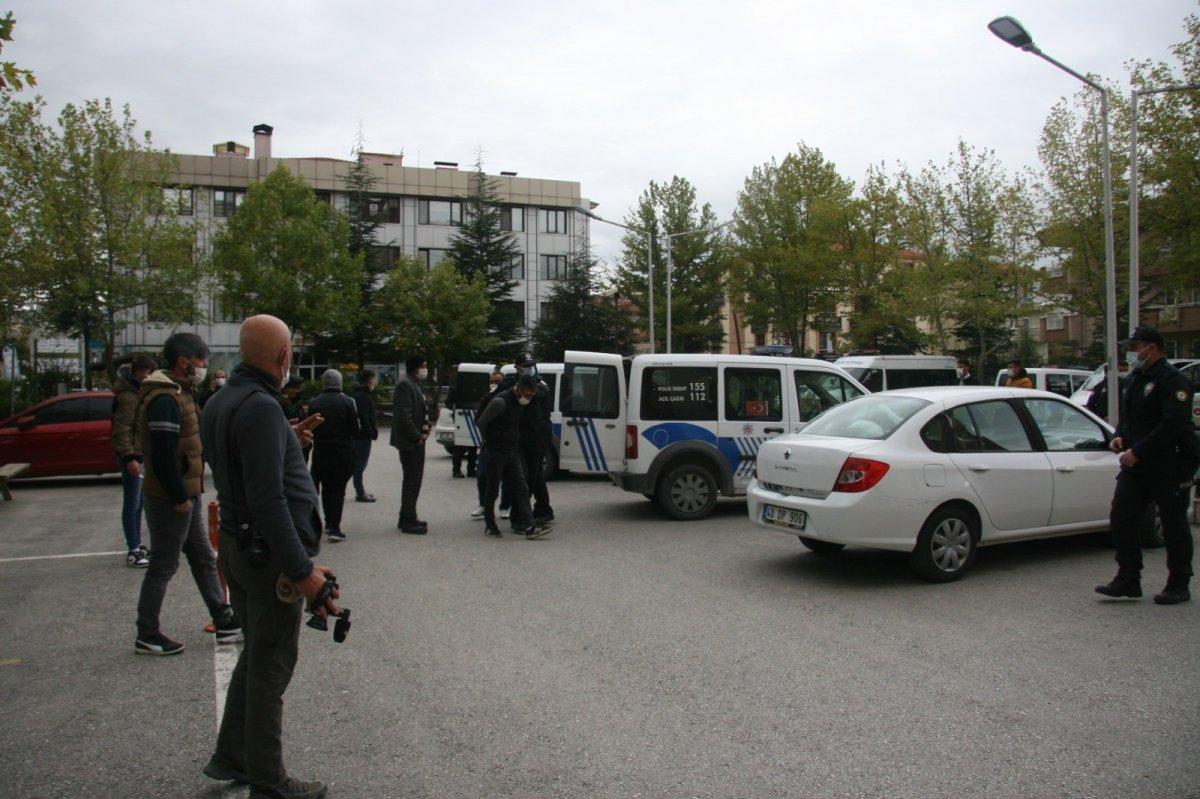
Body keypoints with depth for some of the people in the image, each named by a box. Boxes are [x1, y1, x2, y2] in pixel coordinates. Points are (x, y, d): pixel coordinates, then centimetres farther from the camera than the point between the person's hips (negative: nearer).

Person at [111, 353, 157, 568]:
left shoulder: (139, 392, 13)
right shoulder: (128, 397, -17)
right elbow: (121, 430, -20)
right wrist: (129, 458, -23)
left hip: (140, 455, 10)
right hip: (131, 456, -9)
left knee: (138, 503, 16)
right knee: (132, 505, -4)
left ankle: (137, 546, 26)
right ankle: (133, 552, 2)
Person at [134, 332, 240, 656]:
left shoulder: (180, 394, 12)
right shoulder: (165, 400, -21)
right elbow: (162, 459, -26)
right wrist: (179, 499, -19)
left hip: (186, 496, 10)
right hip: (170, 500, -10)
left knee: (204, 560, 15)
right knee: (162, 567, 2)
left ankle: (225, 623, 25)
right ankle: (147, 636, 15)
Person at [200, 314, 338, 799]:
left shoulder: (221, 402, 9)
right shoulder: (260, 407, -22)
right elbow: (268, 500, -26)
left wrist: (286, 442, 19)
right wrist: (302, 571, -24)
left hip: (236, 545, 9)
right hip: (270, 553, -9)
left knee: (257, 652, 23)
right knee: (272, 666, 3)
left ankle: (231, 756, 34)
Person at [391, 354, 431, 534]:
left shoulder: (414, 384, 17)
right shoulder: (405, 385, -15)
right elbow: (404, 415, -22)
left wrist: (423, 433, 11)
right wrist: (417, 436, -20)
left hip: (417, 441, 10)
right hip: (410, 442, -10)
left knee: (412, 479, 15)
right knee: (412, 480, -6)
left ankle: (407, 518, 24)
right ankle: (408, 521, 0)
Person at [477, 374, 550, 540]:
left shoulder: (519, 402, 8)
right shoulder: (500, 402, -19)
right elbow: (481, 422, -12)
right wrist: (488, 441, 2)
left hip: (512, 452, 8)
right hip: (495, 453, -7)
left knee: (521, 489, 0)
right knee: (493, 490, 3)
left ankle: (529, 526, -4)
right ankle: (489, 525, 17)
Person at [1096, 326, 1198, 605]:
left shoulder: (1173, 381, -15)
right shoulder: (1134, 379, 14)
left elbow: (1172, 425, -23)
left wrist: (1137, 451, -24)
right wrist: (1120, 436, 4)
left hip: (1170, 468, -8)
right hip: (1135, 467, 8)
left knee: (1174, 528, 3)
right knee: (1121, 520, 3)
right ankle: (1128, 581, 10)